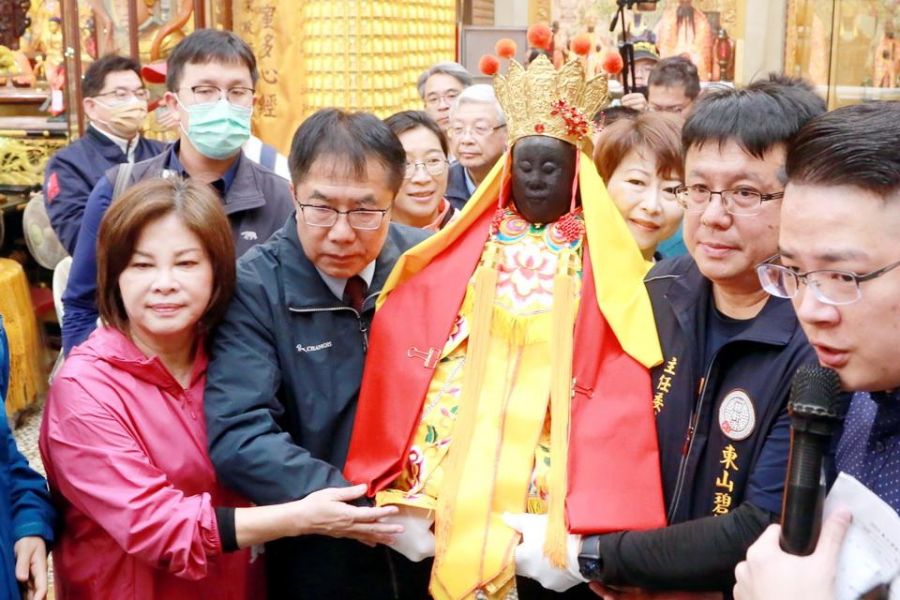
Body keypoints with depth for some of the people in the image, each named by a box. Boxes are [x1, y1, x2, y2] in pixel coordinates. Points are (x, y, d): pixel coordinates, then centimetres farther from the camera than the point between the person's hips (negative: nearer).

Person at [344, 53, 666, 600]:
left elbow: (620, 390, -6)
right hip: (455, 490, 2)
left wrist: (589, 523, -15)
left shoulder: (603, 261, 0)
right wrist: (411, 495, -8)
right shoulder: (466, 248, 6)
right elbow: (411, 357, 1)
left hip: (550, 503, -1)